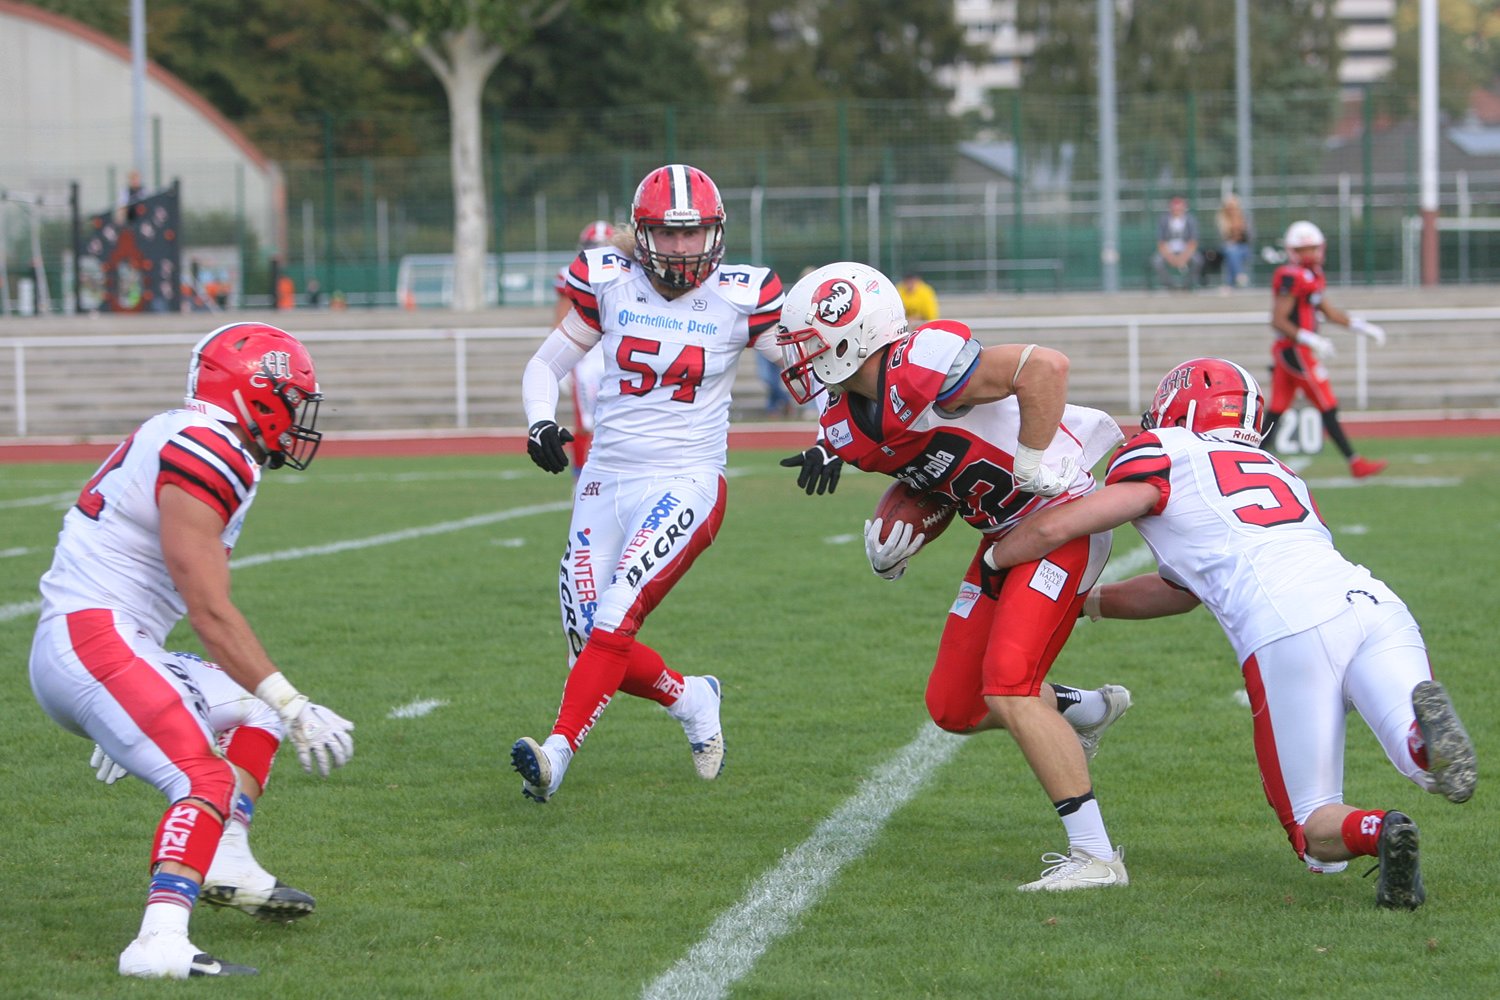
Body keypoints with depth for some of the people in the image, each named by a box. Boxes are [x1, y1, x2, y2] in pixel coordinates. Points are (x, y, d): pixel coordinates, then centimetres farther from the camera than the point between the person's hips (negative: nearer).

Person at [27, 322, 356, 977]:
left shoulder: (191, 444, 18)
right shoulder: (205, 456, -15)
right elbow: (210, 612, -20)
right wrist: (293, 707, -19)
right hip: (90, 644, -11)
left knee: (253, 708, 23)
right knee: (206, 780, -24)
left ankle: (227, 865, 14)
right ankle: (161, 941, -39)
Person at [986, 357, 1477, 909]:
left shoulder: (1166, 455, 15)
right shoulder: (1277, 474, 36)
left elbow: (1052, 529, 9)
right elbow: (1184, 587, 46)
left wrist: (991, 563, 29)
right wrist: (1087, 600, 55)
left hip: (1290, 633, -5)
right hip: (1375, 604, 5)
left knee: (1314, 829, 4)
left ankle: (1377, 832, -28)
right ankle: (1425, 717, -38)